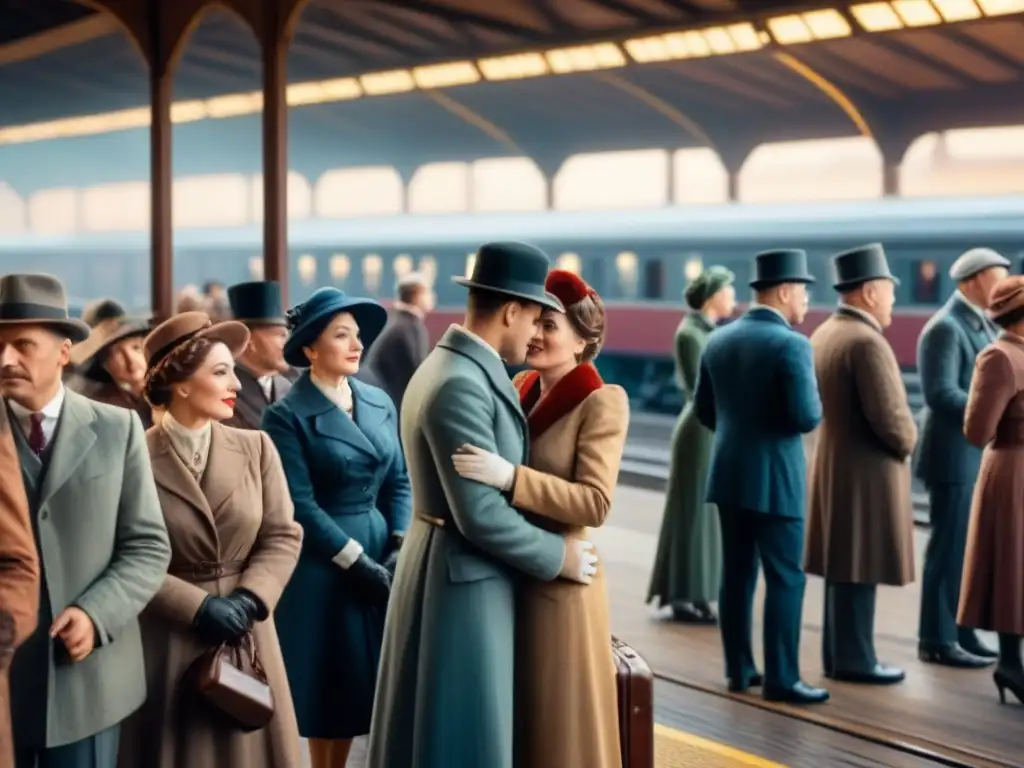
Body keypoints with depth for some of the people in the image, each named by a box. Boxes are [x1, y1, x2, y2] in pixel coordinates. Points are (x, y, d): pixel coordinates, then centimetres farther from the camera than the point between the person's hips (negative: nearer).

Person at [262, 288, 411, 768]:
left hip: (382, 555, 5)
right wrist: (358, 562, -15)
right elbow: (300, 505, -14)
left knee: (363, 683, 10)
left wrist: (399, 549, -4)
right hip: (322, 569, -5)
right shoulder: (287, 415, -10)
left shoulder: (380, 403, 8)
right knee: (328, 686, 5)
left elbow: (399, 481, 10)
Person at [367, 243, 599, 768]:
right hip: (463, 573, -10)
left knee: (437, 725, 19)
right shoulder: (461, 385, -22)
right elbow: (481, 515, -24)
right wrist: (558, 556, -12)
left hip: (459, 568, 10)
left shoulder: (455, 366, 10)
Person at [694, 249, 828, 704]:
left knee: (737, 574, 12)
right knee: (785, 579, 0)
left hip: (728, 474, 7)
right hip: (775, 479, -7)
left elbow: (704, 409, 12)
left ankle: (739, 670, 20)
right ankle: (781, 679, 3)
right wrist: (815, 399, 2)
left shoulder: (718, 341, 6)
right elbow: (807, 417, -19)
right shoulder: (791, 344, -15)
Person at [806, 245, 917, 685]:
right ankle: (854, 659, 7)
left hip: (832, 462, 9)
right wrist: (908, 442, -4)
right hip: (866, 469, -9)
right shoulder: (867, 341, -20)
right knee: (860, 568, -1)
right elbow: (889, 414, -23)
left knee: (842, 564, 15)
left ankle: (837, 654, 22)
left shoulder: (823, 334, 8)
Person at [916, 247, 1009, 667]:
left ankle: (961, 632, 22)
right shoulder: (945, 327, -14)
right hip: (955, 456, -9)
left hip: (980, 455, 9)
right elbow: (941, 392, -23)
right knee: (950, 549, -2)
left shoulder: (982, 325, 14)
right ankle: (936, 640, 6)